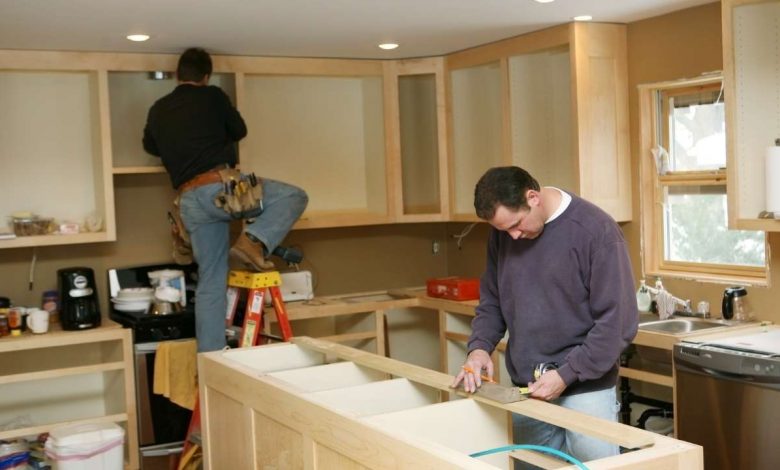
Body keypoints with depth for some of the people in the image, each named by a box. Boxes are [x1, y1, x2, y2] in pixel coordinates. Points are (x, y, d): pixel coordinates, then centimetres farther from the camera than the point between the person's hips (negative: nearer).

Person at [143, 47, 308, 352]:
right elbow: (239, 131, 20)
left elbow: (150, 146, 35)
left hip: (189, 201, 5)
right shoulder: (212, 96, 6)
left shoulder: (158, 110, 18)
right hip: (221, 186, -5)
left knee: (210, 282, 11)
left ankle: (209, 357, 11)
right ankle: (254, 240, -16)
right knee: (293, 197, 6)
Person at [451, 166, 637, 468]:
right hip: (526, 389, 5)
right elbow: (491, 300, 13)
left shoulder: (596, 231, -15)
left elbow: (617, 322, -15)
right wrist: (480, 346, -5)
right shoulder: (503, 231, 2)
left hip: (586, 390, -5)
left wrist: (567, 374, -16)